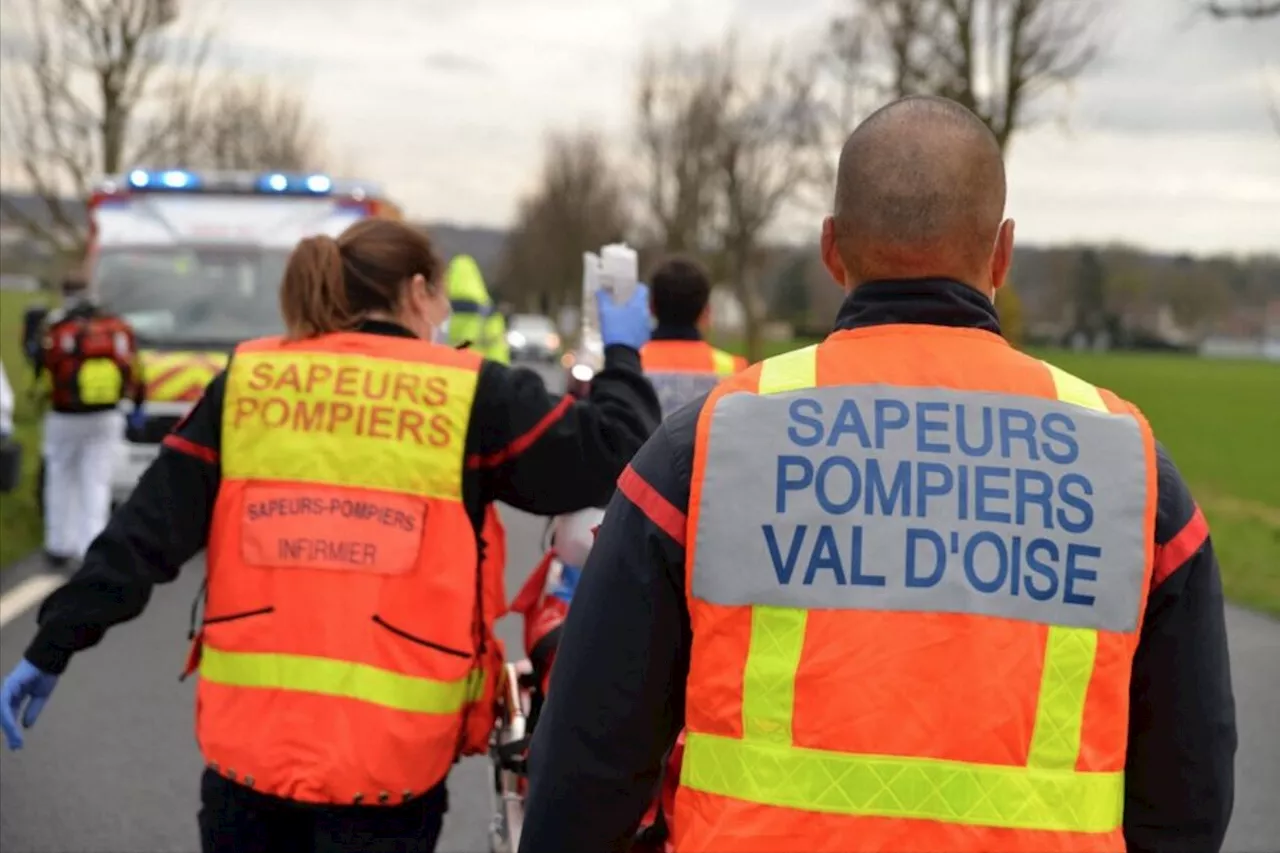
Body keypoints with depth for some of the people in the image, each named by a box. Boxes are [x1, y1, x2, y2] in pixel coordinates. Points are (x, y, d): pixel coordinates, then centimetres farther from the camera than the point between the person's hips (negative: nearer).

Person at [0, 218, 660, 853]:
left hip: (247, 738, 2)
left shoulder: (247, 383, 6)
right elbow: (609, 460, 1)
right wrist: (623, 358, 19)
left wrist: (54, 644, 8)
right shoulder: (471, 395, -2)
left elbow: (148, 524, 4)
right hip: (388, 754, -2)